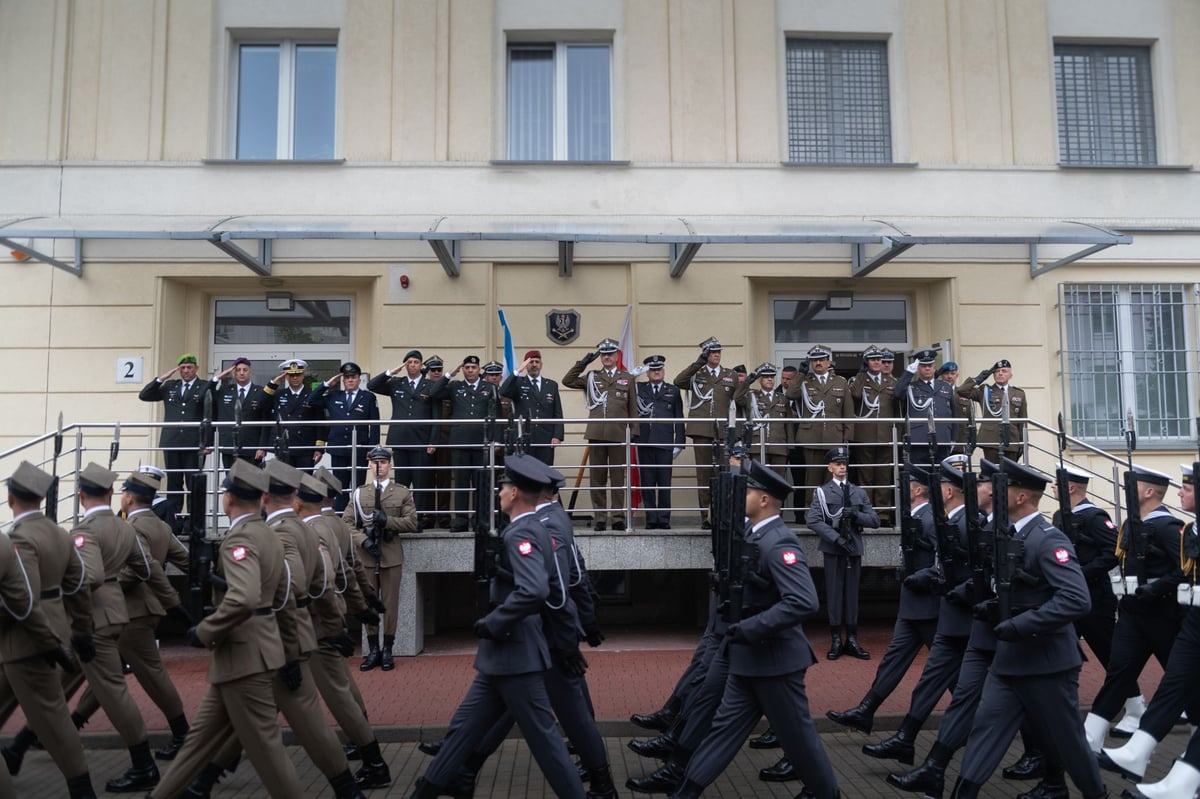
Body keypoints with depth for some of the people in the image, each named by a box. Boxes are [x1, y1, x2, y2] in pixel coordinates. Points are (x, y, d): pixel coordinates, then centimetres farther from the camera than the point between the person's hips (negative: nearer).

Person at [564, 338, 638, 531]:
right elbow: (567, 381, 4)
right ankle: (599, 517, 9)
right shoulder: (592, 377, 12)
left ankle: (617, 517, 8)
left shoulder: (627, 378, 11)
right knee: (597, 477, 4)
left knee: (618, 477, 2)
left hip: (618, 435, -1)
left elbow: (633, 409, 10)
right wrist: (582, 363, -2)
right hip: (596, 434, 1)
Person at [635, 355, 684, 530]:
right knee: (647, 483, 2)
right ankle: (651, 519, 8)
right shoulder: (638, 389, 13)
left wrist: (679, 443, 1)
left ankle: (664, 519, 6)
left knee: (664, 483, 0)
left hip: (665, 443, -1)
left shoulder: (673, 391, 12)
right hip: (645, 442, 1)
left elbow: (679, 419, 9)